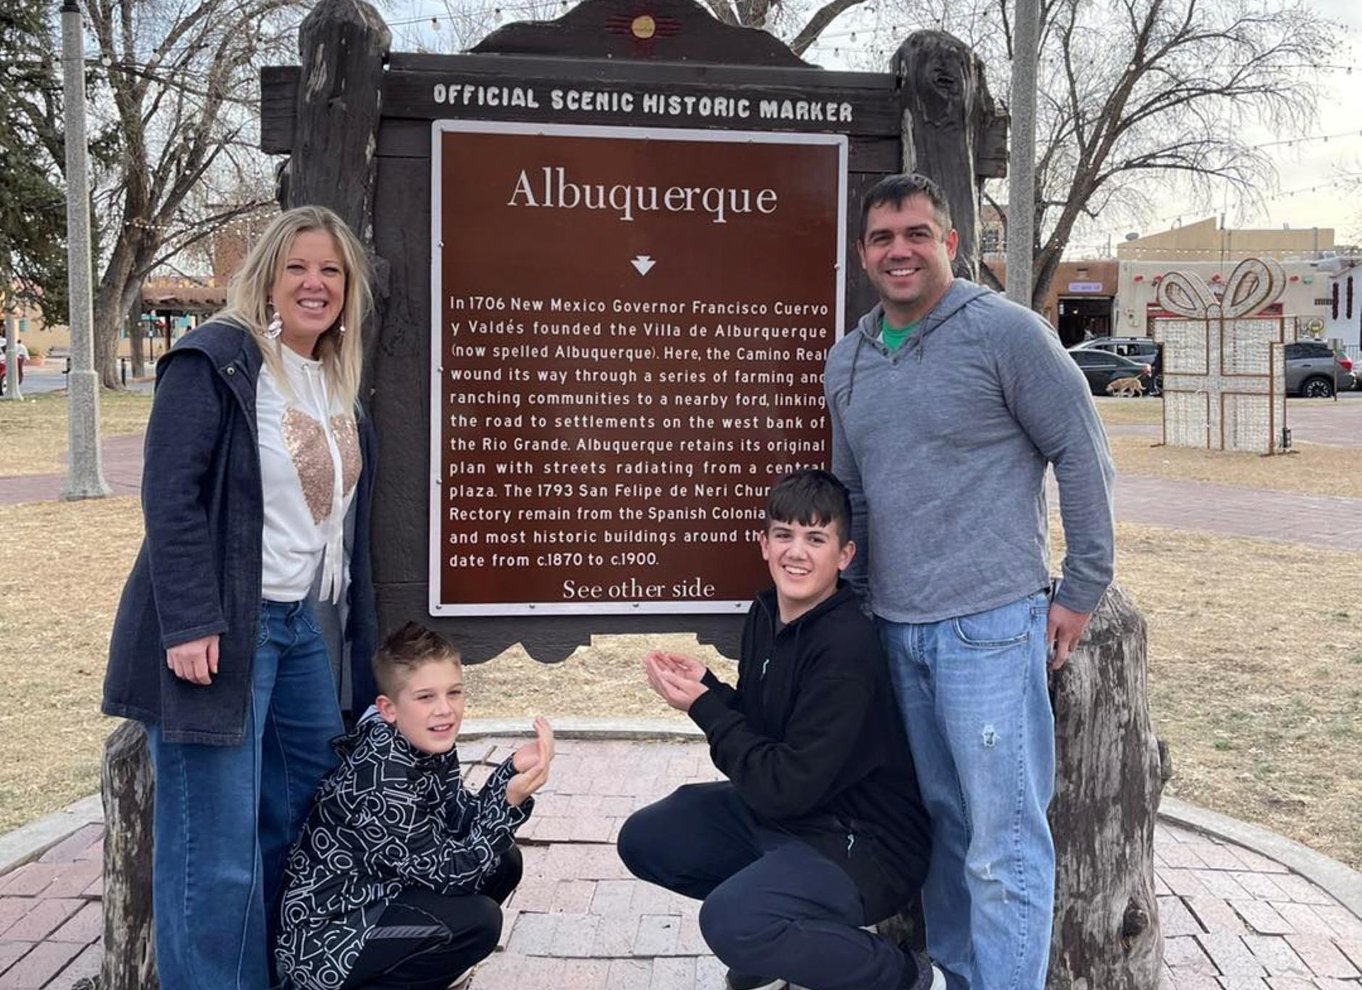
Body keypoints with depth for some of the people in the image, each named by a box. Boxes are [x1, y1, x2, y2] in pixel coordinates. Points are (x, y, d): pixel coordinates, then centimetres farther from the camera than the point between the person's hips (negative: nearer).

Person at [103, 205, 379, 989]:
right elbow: (171, 496, -17)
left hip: (301, 625, 8)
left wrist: (363, 639, 16)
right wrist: (189, 624, -23)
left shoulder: (340, 386, 15)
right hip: (220, 629, -8)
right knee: (217, 849, -2)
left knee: (311, 822, 13)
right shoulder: (216, 360, -10)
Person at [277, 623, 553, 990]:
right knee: (479, 920, -22)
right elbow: (447, 875, -22)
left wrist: (512, 770, -14)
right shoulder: (383, 780, -29)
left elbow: (460, 824, -3)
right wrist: (510, 803, -32)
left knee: (503, 861, 2)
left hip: (372, 898, 9)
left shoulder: (431, 746, -4)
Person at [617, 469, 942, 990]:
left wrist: (704, 707, -17)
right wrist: (707, 686, -8)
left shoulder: (846, 648, -26)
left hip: (865, 844, -9)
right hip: (776, 811, 9)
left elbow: (786, 787, -25)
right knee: (644, 839, 5)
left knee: (732, 920, -30)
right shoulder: (766, 614, 0)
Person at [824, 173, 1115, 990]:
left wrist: (1083, 588, -5)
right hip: (896, 630, 6)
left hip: (989, 626, -6)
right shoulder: (846, 362, 11)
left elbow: (1082, 453, -5)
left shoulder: (1004, 331, -7)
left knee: (1004, 844, -3)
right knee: (941, 823, 15)